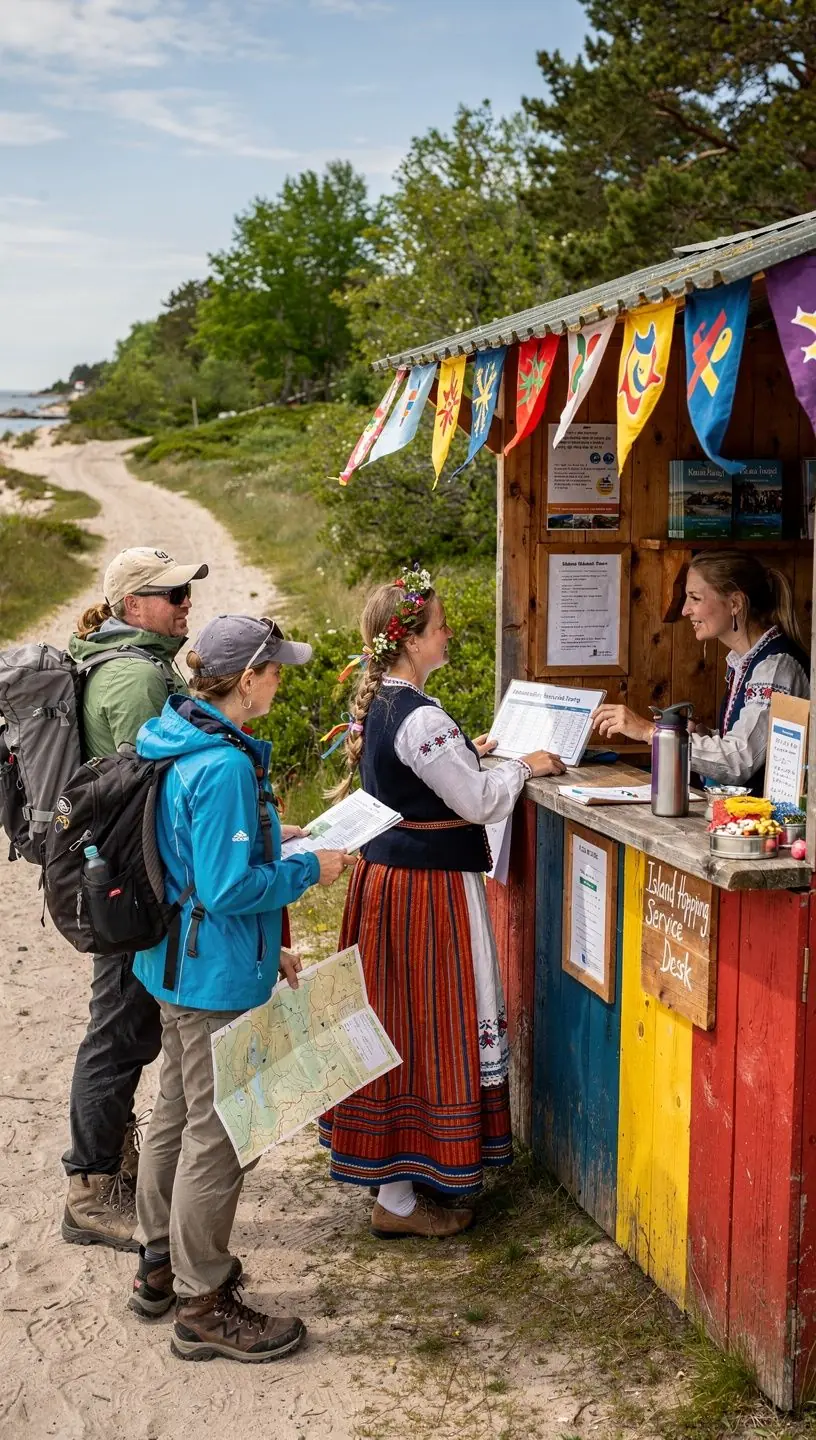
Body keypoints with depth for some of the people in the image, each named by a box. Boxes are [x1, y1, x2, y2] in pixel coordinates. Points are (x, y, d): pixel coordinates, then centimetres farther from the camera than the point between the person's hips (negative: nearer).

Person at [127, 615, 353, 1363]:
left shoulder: (177, 745, 5)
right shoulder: (224, 767, -25)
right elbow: (229, 887, -25)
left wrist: (263, 836, 15)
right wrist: (310, 869, -14)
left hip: (173, 962, 10)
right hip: (217, 976, -10)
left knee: (176, 1113, 22)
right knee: (217, 1133, 1)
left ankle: (161, 1264, 38)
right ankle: (203, 1306, 13)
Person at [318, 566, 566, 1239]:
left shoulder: (376, 704, 7)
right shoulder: (420, 717, -22)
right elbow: (479, 803, -17)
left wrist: (467, 753, 21)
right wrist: (523, 767, -2)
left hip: (384, 873, 10)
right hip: (429, 885, -10)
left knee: (396, 1020, 17)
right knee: (425, 1027, 0)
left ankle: (392, 1170, 31)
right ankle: (400, 1199, 10)